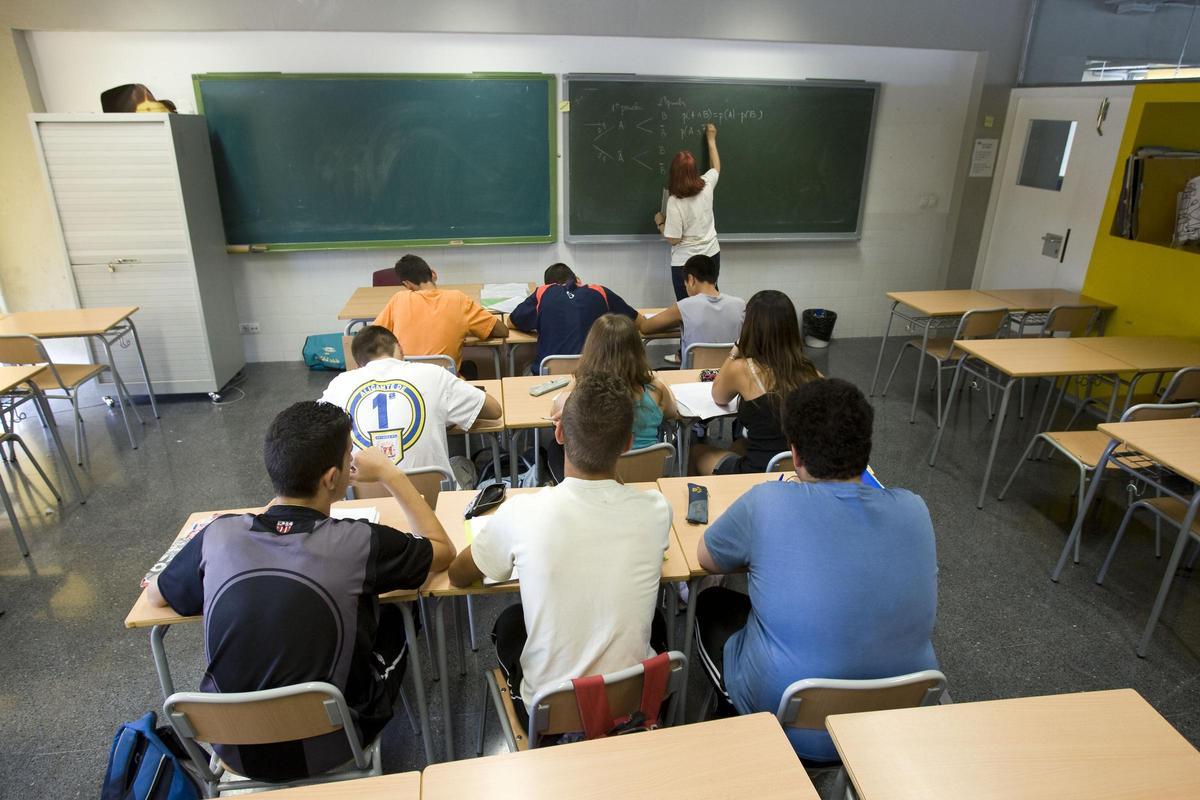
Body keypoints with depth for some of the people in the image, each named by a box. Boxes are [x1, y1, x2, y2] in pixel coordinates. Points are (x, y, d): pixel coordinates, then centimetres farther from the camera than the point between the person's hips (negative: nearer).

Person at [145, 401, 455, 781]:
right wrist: (389, 474, -2)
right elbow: (443, 550, -5)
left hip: (233, 749, 3)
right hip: (328, 750, -3)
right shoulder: (358, 544, -25)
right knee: (390, 621, 21)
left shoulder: (217, 535, -15)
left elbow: (155, 595, 7)